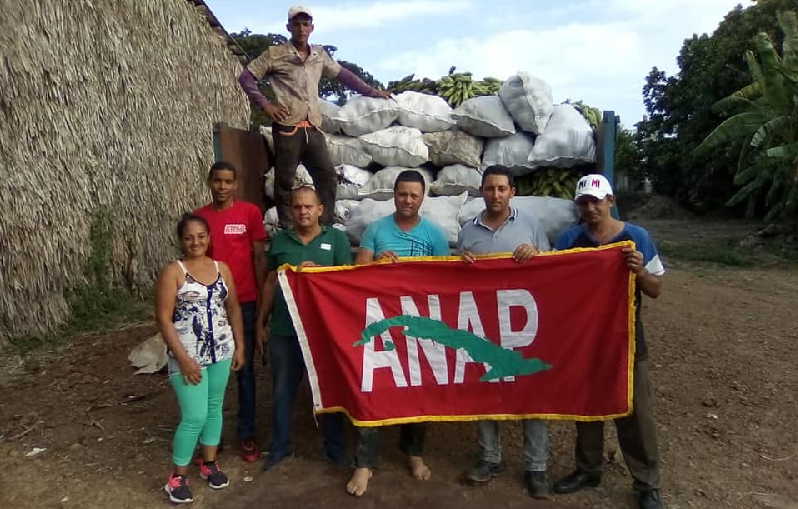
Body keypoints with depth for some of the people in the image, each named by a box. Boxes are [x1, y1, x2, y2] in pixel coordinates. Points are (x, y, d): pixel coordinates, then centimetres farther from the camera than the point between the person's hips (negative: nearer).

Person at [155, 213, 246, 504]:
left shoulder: (222, 269, 4)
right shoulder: (173, 272, -10)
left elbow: (233, 309, 10)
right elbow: (163, 319, -13)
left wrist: (239, 346, 7)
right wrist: (183, 358, -17)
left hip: (221, 352, 5)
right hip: (188, 356, -5)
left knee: (215, 408, 16)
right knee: (195, 417, -3)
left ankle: (209, 463, 35)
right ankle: (177, 476, 19)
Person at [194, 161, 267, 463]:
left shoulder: (250, 212, -2)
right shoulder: (198, 217, 5)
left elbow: (259, 258, 0)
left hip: (244, 302, -2)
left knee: (244, 369, 8)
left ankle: (247, 434, 20)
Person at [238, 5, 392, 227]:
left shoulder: (320, 54, 15)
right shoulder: (275, 54, 3)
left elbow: (342, 74, 27)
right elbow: (246, 77, 4)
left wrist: (371, 91, 27)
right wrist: (265, 104, -6)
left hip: (313, 128, 5)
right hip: (287, 128, -4)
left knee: (327, 176, 1)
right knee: (284, 181, -1)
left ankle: (325, 228, 11)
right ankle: (287, 230, 7)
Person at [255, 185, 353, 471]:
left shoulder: (336, 238, 1)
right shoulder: (280, 241, 7)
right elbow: (271, 283, 11)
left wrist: (318, 270, -20)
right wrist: (261, 323, 10)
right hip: (283, 330, 2)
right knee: (283, 391, 13)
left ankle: (334, 446, 30)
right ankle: (280, 446, 32)